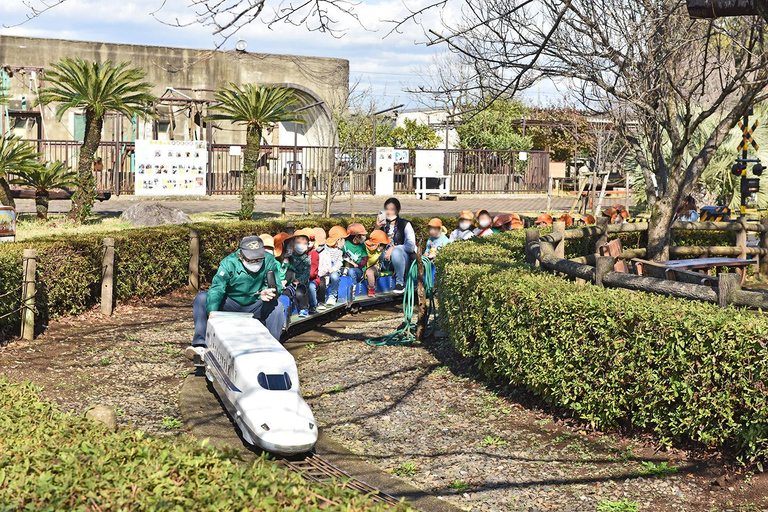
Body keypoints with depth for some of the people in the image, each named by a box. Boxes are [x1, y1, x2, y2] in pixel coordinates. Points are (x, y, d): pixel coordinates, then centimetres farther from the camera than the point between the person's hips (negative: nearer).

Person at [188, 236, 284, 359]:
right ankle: (200, 344, -23)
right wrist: (212, 311, -43)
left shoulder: (269, 261, -15)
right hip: (230, 303, 0)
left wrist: (267, 293, -46)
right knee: (201, 299, -20)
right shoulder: (229, 263, -17)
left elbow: (276, 285, -19)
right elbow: (217, 288, -26)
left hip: (255, 306, 0)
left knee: (277, 305, -30)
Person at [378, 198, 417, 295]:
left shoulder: (405, 224, 1)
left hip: (404, 259, -3)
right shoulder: (383, 225, 12)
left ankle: (400, 283, -24)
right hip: (386, 261, 4)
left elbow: (411, 246, -8)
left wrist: (393, 248, -19)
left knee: (396, 252, -36)